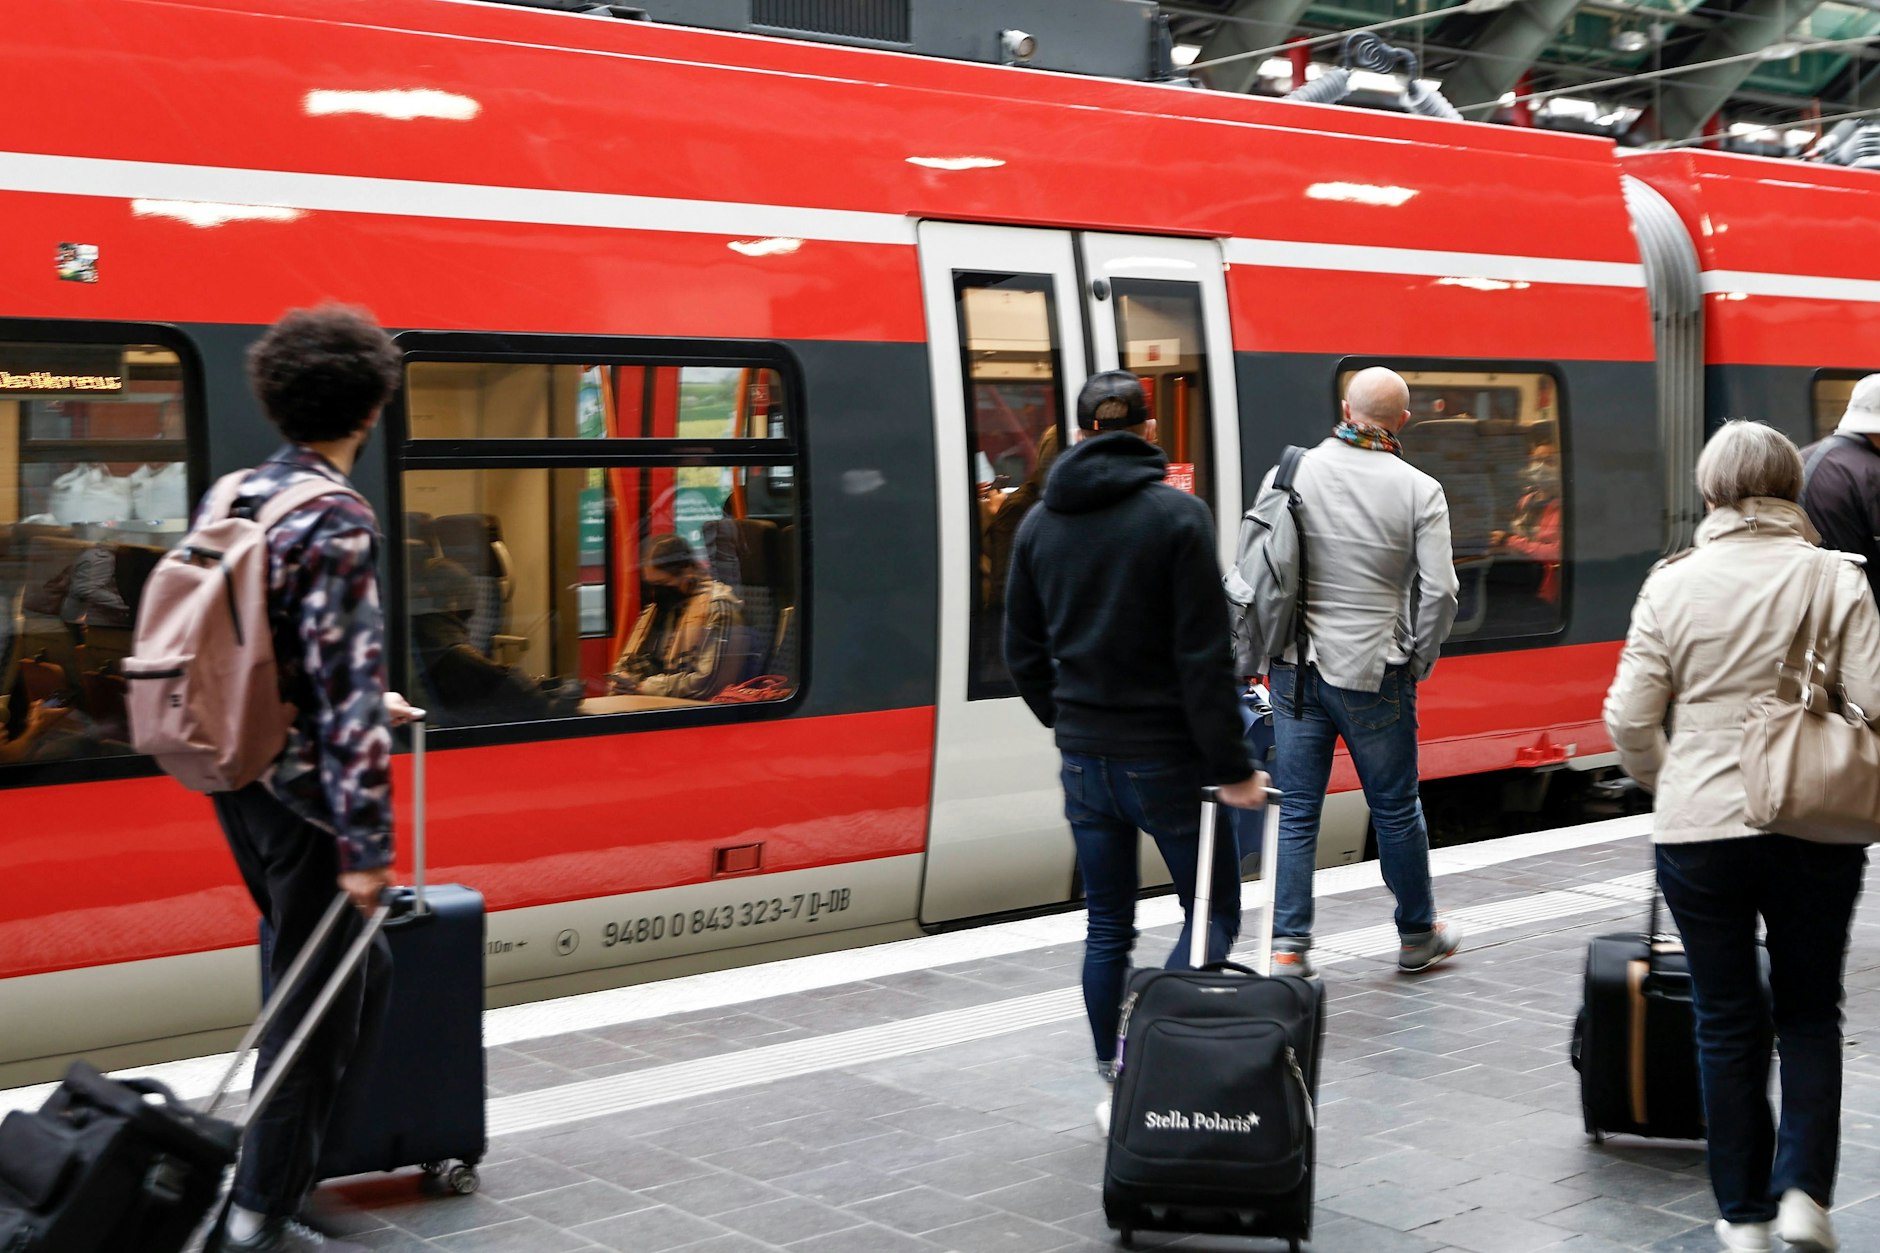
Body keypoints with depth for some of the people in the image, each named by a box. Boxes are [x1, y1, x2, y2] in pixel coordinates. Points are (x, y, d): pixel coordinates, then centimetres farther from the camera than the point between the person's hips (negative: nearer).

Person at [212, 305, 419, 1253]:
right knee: (317, 1003, 3)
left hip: (239, 775, 9)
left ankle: (283, 1150, 34)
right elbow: (345, 686, -24)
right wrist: (365, 843, -23)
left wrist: (366, 701, 28)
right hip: (303, 791, -9)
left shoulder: (233, 498, 8)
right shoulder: (337, 522, -19)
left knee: (358, 971, 24)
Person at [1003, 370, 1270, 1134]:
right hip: (1163, 756, -5)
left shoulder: (1040, 524, 5)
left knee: (1107, 928, 13)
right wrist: (1231, 767, -10)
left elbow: (1023, 653, 10)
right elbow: (1204, 656, -14)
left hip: (1084, 757, 5)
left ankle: (1116, 1085, 18)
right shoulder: (1176, 515, -11)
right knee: (1213, 911, 8)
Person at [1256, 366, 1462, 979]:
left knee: (1296, 812, 6)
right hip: (1374, 673, -2)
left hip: (1295, 669, 2)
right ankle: (1418, 934, 28)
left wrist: (1270, 651, 11)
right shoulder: (1419, 491, -6)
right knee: (1395, 809, 13)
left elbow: (1253, 571, 1)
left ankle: (1288, 946, 3)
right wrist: (1416, 663, 4)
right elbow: (1440, 591, -10)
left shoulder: (1289, 474, -1)